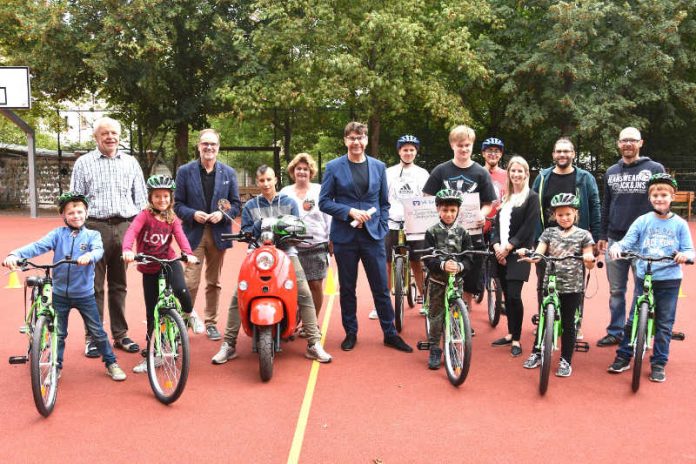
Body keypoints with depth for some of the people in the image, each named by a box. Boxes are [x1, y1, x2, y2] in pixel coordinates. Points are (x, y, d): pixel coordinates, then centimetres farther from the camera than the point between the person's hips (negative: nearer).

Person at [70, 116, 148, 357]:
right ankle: (92, 337, 11)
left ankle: (120, 334, 19)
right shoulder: (84, 163, 5)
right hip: (95, 227, -2)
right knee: (94, 286, 2)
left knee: (119, 285, 10)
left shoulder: (130, 162, 11)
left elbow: (141, 198, 13)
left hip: (124, 227, 2)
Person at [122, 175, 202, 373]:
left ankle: (190, 314, 3)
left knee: (181, 289, -32)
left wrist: (189, 254, -35)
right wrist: (127, 250, -44)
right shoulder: (145, 215, -8)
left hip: (168, 261, 0)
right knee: (151, 313, 7)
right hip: (148, 267, 0)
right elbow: (131, 232, -24)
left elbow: (180, 236, -15)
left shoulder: (172, 219, -1)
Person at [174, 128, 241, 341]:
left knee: (214, 282, 11)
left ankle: (211, 322, 23)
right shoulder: (185, 171, 2)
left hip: (218, 234, 2)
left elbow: (235, 203, 8)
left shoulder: (229, 173, 7)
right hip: (194, 233, -2)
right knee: (190, 282, -7)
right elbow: (178, 204, 2)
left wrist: (223, 214, -11)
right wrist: (193, 214, -16)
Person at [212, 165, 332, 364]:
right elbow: (245, 234, 5)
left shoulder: (289, 203, 10)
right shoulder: (250, 206, 11)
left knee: (305, 294, -18)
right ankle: (228, 345, -4)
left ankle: (314, 344, -11)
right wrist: (259, 225, -13)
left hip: (285, 252, 0)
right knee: (238, 296, -15)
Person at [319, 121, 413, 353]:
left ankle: (390, 334, 15)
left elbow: (384, 203, 12)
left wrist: (382, 228, 1)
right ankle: (350, 333, 21)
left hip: (373, 235, 2)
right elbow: (324, 202, -2)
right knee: (347, 288, 8)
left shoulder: (378, 167, 8)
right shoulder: (334, 167, 0)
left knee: (381, 288, 4)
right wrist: (350, 212, -14)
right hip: (345, 236, -1)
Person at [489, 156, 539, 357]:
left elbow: (528, 227, -10)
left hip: (519, 253, -6)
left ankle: (516, 340, 1)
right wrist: (497, 245, -6)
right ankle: (510, 333, 22)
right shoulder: (505, 197, 16)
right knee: (507, 295, 10)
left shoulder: (532, 197, -2)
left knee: (514, 295, -9)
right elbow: (496, 223, 11)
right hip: (501, 253, 6)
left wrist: (508, 246, -14)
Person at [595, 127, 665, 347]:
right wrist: (602, 235, 13)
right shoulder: (611, 172, 12)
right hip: (615, 240, 4)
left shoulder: (655, 169, 0)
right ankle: (615, 332, 20)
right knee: (616, 290, 10)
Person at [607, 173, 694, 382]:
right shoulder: (642, 221, 0)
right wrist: (616, 247, -27)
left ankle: (659, 363, 18)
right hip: (644, 277, 0)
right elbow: (627, 242, -6)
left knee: (664, 323, 6)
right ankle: (623, 357, 18)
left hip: (669, 280, 0)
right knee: (633, 319, 5)